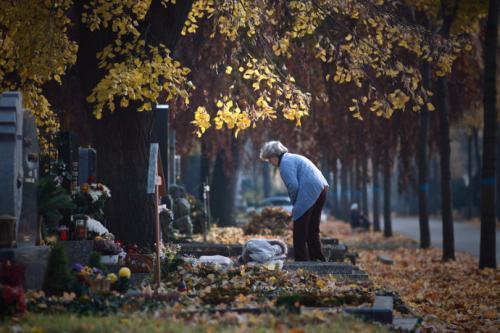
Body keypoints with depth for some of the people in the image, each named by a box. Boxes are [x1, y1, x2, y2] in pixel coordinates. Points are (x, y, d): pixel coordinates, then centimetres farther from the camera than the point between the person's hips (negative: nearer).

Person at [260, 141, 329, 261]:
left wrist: (295, 204, 0)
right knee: (313, 230, 18)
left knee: (299, 232, -2)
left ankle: (301, 262, -2)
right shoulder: (293, 158, 25)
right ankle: (318, 259, 20)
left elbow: (293, 186, -15)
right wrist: (297, 206, 17)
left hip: (310, 192, -10)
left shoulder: (285, 163, -7)